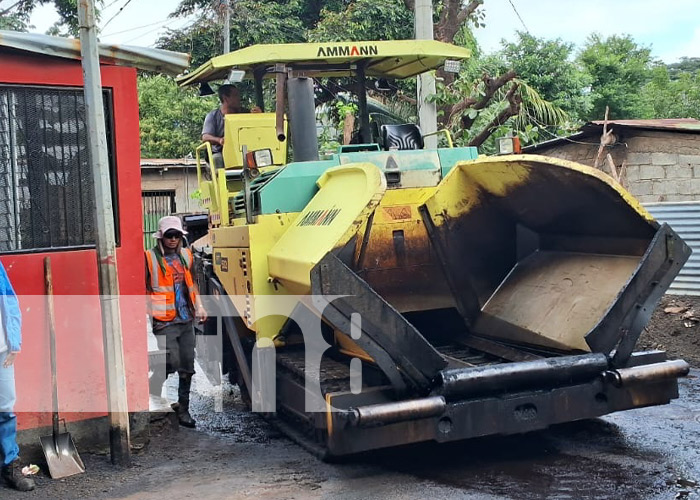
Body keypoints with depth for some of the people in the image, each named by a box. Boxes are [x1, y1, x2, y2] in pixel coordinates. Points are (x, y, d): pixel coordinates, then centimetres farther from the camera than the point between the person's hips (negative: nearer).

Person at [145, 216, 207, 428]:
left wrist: (199, 307, 14)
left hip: (186, 321, 6)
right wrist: (147, 315, -12)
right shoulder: (150, 258, -7)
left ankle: (183, 409, 20)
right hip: (165, 323, -6)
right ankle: (150, 393, 13)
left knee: (187, 368, 8)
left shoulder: (186, 256, 12)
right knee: (171, 364, -12)